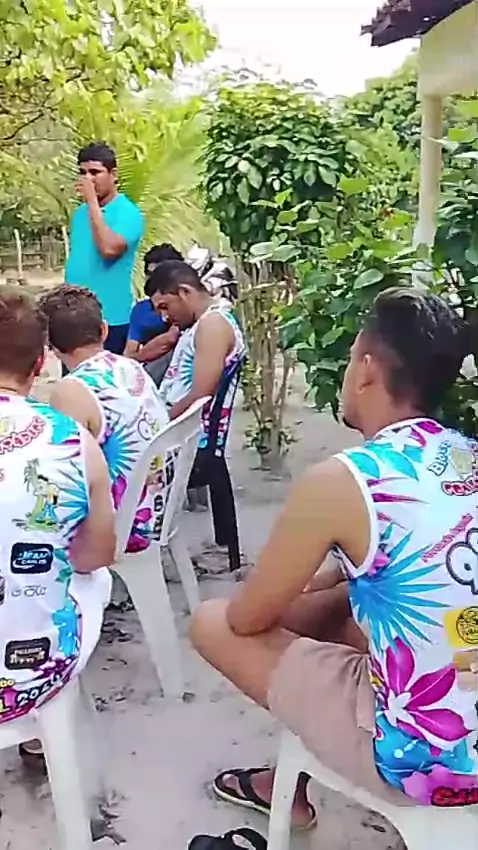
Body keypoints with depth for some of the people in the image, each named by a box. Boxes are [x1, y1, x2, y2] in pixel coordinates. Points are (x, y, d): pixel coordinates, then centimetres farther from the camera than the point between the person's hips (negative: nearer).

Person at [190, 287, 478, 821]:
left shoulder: (341, 481, -21)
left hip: (423, 761, -7)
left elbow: (247, 619, -6)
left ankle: (294, 789, 29)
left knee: (213, 623, 5)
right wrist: (303, 586, 20)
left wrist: (270, 596, 16)